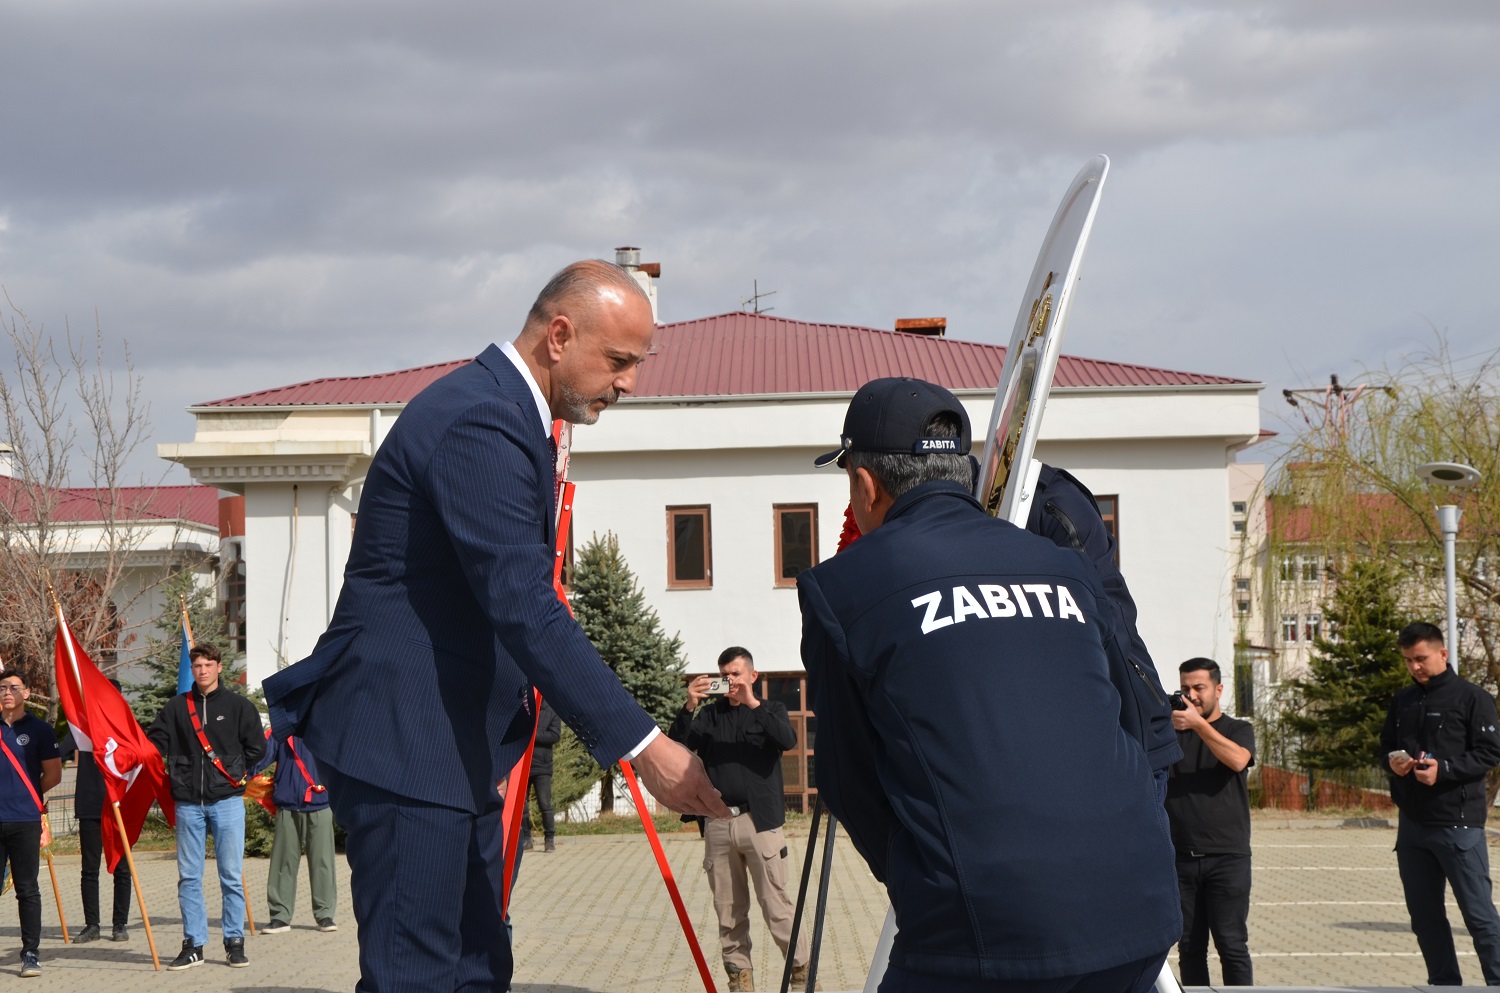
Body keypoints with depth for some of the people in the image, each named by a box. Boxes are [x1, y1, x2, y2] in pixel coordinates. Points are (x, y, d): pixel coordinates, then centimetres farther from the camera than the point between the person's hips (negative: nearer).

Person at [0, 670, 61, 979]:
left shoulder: (39, 729, 2)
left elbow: (53, 775, 4)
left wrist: (27, 794, 7)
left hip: (25, 821, -3)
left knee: (27, 889, -1)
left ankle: (31, 953, 3)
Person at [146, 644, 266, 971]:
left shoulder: (238, 706, 3)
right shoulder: (177, 706, 8)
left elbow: (257, 747, 7)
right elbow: (156, 742, 7)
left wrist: (239, 775, 3)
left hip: (227, 801, -2)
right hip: (188, 802, 2)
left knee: (231, 876, 0)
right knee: (188, 877, 4)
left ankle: (234, 942, 7)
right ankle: (193, 945, 9)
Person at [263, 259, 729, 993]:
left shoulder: (502, 415, 15)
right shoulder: (479, 423, -19)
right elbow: (525, 611, -27)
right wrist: (644, 748, -28)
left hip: (457, 750, 11)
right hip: (404, 745, -11)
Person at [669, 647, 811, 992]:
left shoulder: (770, 710, 10)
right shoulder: (710, 715, 14)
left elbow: (788, 740, -11)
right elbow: (676, 744, 1)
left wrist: (753, 704, -19)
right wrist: (688, 708, -14)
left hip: (760, 820, -3)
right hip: (717, 823, 3)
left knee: (776, 904, -6)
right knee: (728, 908, 3)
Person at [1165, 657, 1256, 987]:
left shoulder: (1238, 730, 8)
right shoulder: (1173, 732, 13)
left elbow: (1237, 760, -14)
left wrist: (1198, 723, -22)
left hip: (1227, 857, -2)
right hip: (1181, 857, 3)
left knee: (1231, 945, -6)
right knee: (1189, 947, 3)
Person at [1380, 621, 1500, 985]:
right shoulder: (1402, 702, 15)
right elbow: (1385, 748, 21)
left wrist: (1444, 769, -21)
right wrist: (1391, 761, -2)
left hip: (1458, 824, -7)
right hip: (1412, 823, 7)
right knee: (1424, 915, 10)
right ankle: (1444, 983, 19)